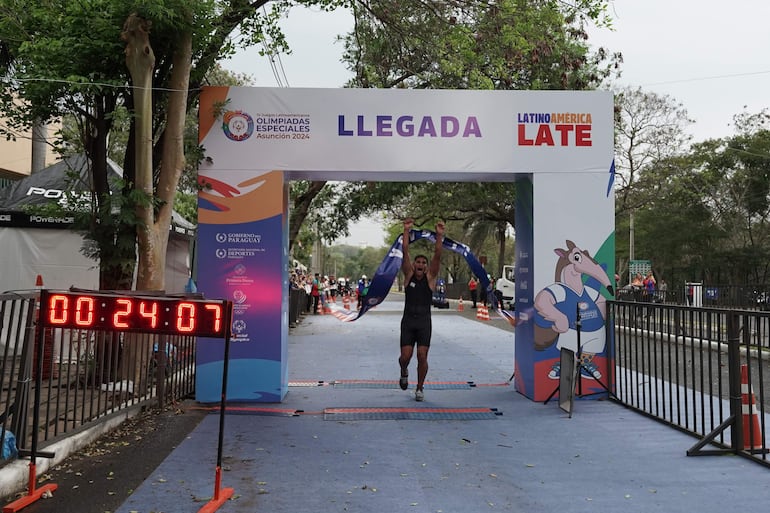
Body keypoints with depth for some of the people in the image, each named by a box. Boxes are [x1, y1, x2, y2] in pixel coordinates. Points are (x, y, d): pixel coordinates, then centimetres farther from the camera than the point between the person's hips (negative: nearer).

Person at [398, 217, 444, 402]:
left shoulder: (430, 277, 4)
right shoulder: (408, 275, 5)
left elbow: (437, 256, -7)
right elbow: (405, 253, -5)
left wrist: (439, 235, -17)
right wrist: (406, 231, -14)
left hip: (424, 321, 0)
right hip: (408, 321, 0)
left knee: (422, 356, -5)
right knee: (405, 355, -4)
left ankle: (419, 388, 13)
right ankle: (404, 373, 31)